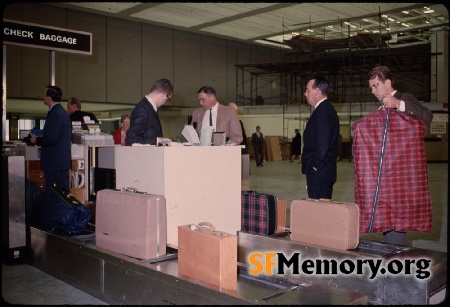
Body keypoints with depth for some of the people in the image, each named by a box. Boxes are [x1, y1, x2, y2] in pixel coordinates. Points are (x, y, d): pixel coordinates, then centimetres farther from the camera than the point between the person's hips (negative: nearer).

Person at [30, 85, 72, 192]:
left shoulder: (55, 114, -17)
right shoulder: (62, 112, 15)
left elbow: (51, 139, -23)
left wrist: (37, 140, -5)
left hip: (55, 162, -10)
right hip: (62, 160, 10)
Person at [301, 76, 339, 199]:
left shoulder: (323, 111, -15)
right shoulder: (327, 109, 17)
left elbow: (322, 142, -23)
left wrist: (316, 165, -15)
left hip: (319, 171, -10)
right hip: (324, 170, 10)